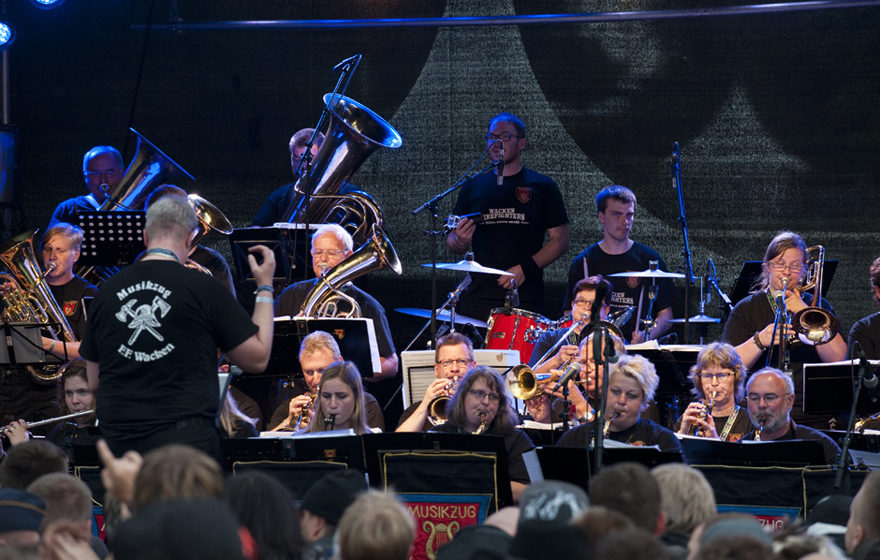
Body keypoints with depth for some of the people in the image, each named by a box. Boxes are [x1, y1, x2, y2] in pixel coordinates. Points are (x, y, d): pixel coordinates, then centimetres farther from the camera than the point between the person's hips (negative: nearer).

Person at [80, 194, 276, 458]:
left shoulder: (107, 291, 7)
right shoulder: (202, 288, -5)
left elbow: (93, 382, 15)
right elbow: (258, 358, 2)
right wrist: (265, 287, 12)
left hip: (118, 441, 4)